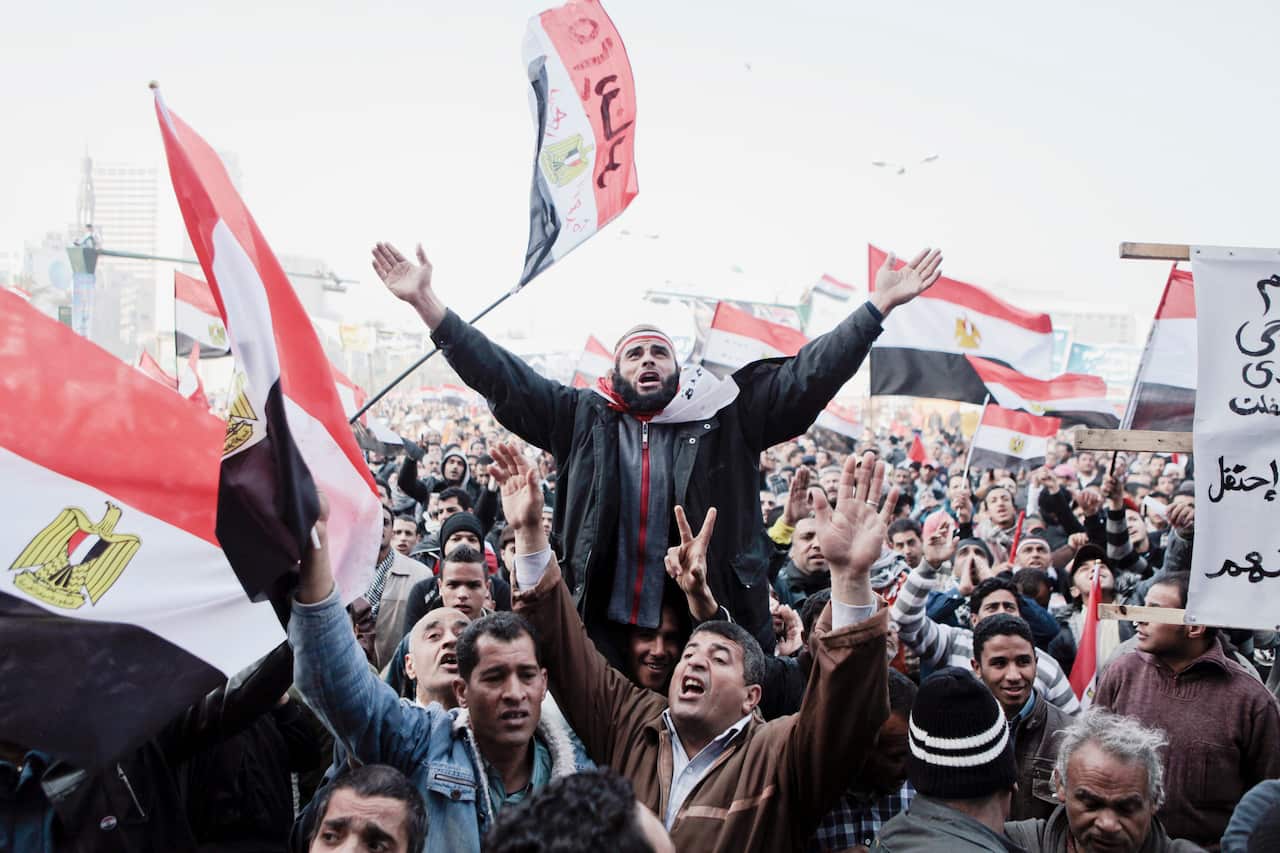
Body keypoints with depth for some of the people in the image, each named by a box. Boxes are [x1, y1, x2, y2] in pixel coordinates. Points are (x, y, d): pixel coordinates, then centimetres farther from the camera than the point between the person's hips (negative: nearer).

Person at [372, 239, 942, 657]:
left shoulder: (727, 417, 4)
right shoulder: (583, 419, 6)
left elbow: (806, 376, 1)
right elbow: (502, 377, 3)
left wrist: (878, 306, -6)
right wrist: (425, 302, -2)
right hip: (603, 629, 1)